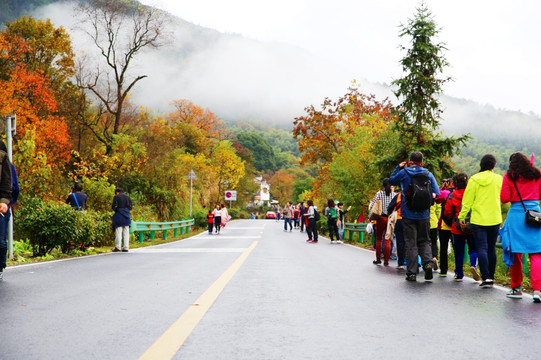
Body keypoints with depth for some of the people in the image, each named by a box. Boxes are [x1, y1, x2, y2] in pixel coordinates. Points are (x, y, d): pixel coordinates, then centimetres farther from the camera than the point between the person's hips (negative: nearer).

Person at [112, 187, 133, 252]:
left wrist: (116, 210, 13)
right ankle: (126, 247, 4)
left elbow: (114, 207, -7)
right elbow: (131, 207, 8)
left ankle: (118, 247, -5)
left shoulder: (116, 197, -1)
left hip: (119, 215, -4)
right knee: (126, 232, 5)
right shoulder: (128, 197, 11)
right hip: (127, 215, 4)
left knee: (118, 232, -2)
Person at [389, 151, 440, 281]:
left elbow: (391, 180, 12)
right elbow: (436, 193, 2)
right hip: (424, 216, 2)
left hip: (408, 215, -2)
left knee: (410, 243, 3)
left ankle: (411, 273, 1)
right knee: (424, 241, 15)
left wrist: (398, 167, 17)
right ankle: (428, 262, -8)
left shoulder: (404, 173, -4)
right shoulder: (428, 174, 1)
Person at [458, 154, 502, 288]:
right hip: (494, 219, 2)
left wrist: (462, 216, 4)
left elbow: (467, 200, -2)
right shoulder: (499, 179, 1)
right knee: (491, 249, 11)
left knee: (481, 248, -2)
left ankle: (486, 278, -11)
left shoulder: (474, 180, -3)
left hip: (478, 219, -2)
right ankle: (491, 277, 16)